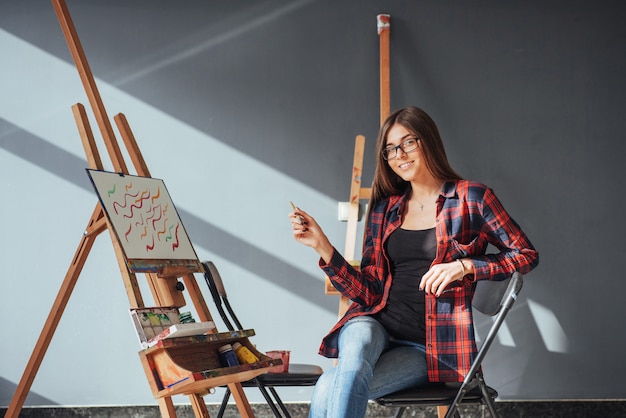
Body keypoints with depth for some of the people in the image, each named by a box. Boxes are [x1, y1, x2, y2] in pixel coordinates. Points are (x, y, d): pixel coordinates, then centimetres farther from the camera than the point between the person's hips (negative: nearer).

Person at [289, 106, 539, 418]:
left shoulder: (470, 198, 2)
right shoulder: (384, 209, 13)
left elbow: (527, 255, 0)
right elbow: (368, 293, 8)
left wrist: (465, 266, -14)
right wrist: (321, 246, -3)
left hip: (431, 347, -3)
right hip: (375, 325, 4)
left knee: (330, 392, -29)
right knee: (357, 342, -36)